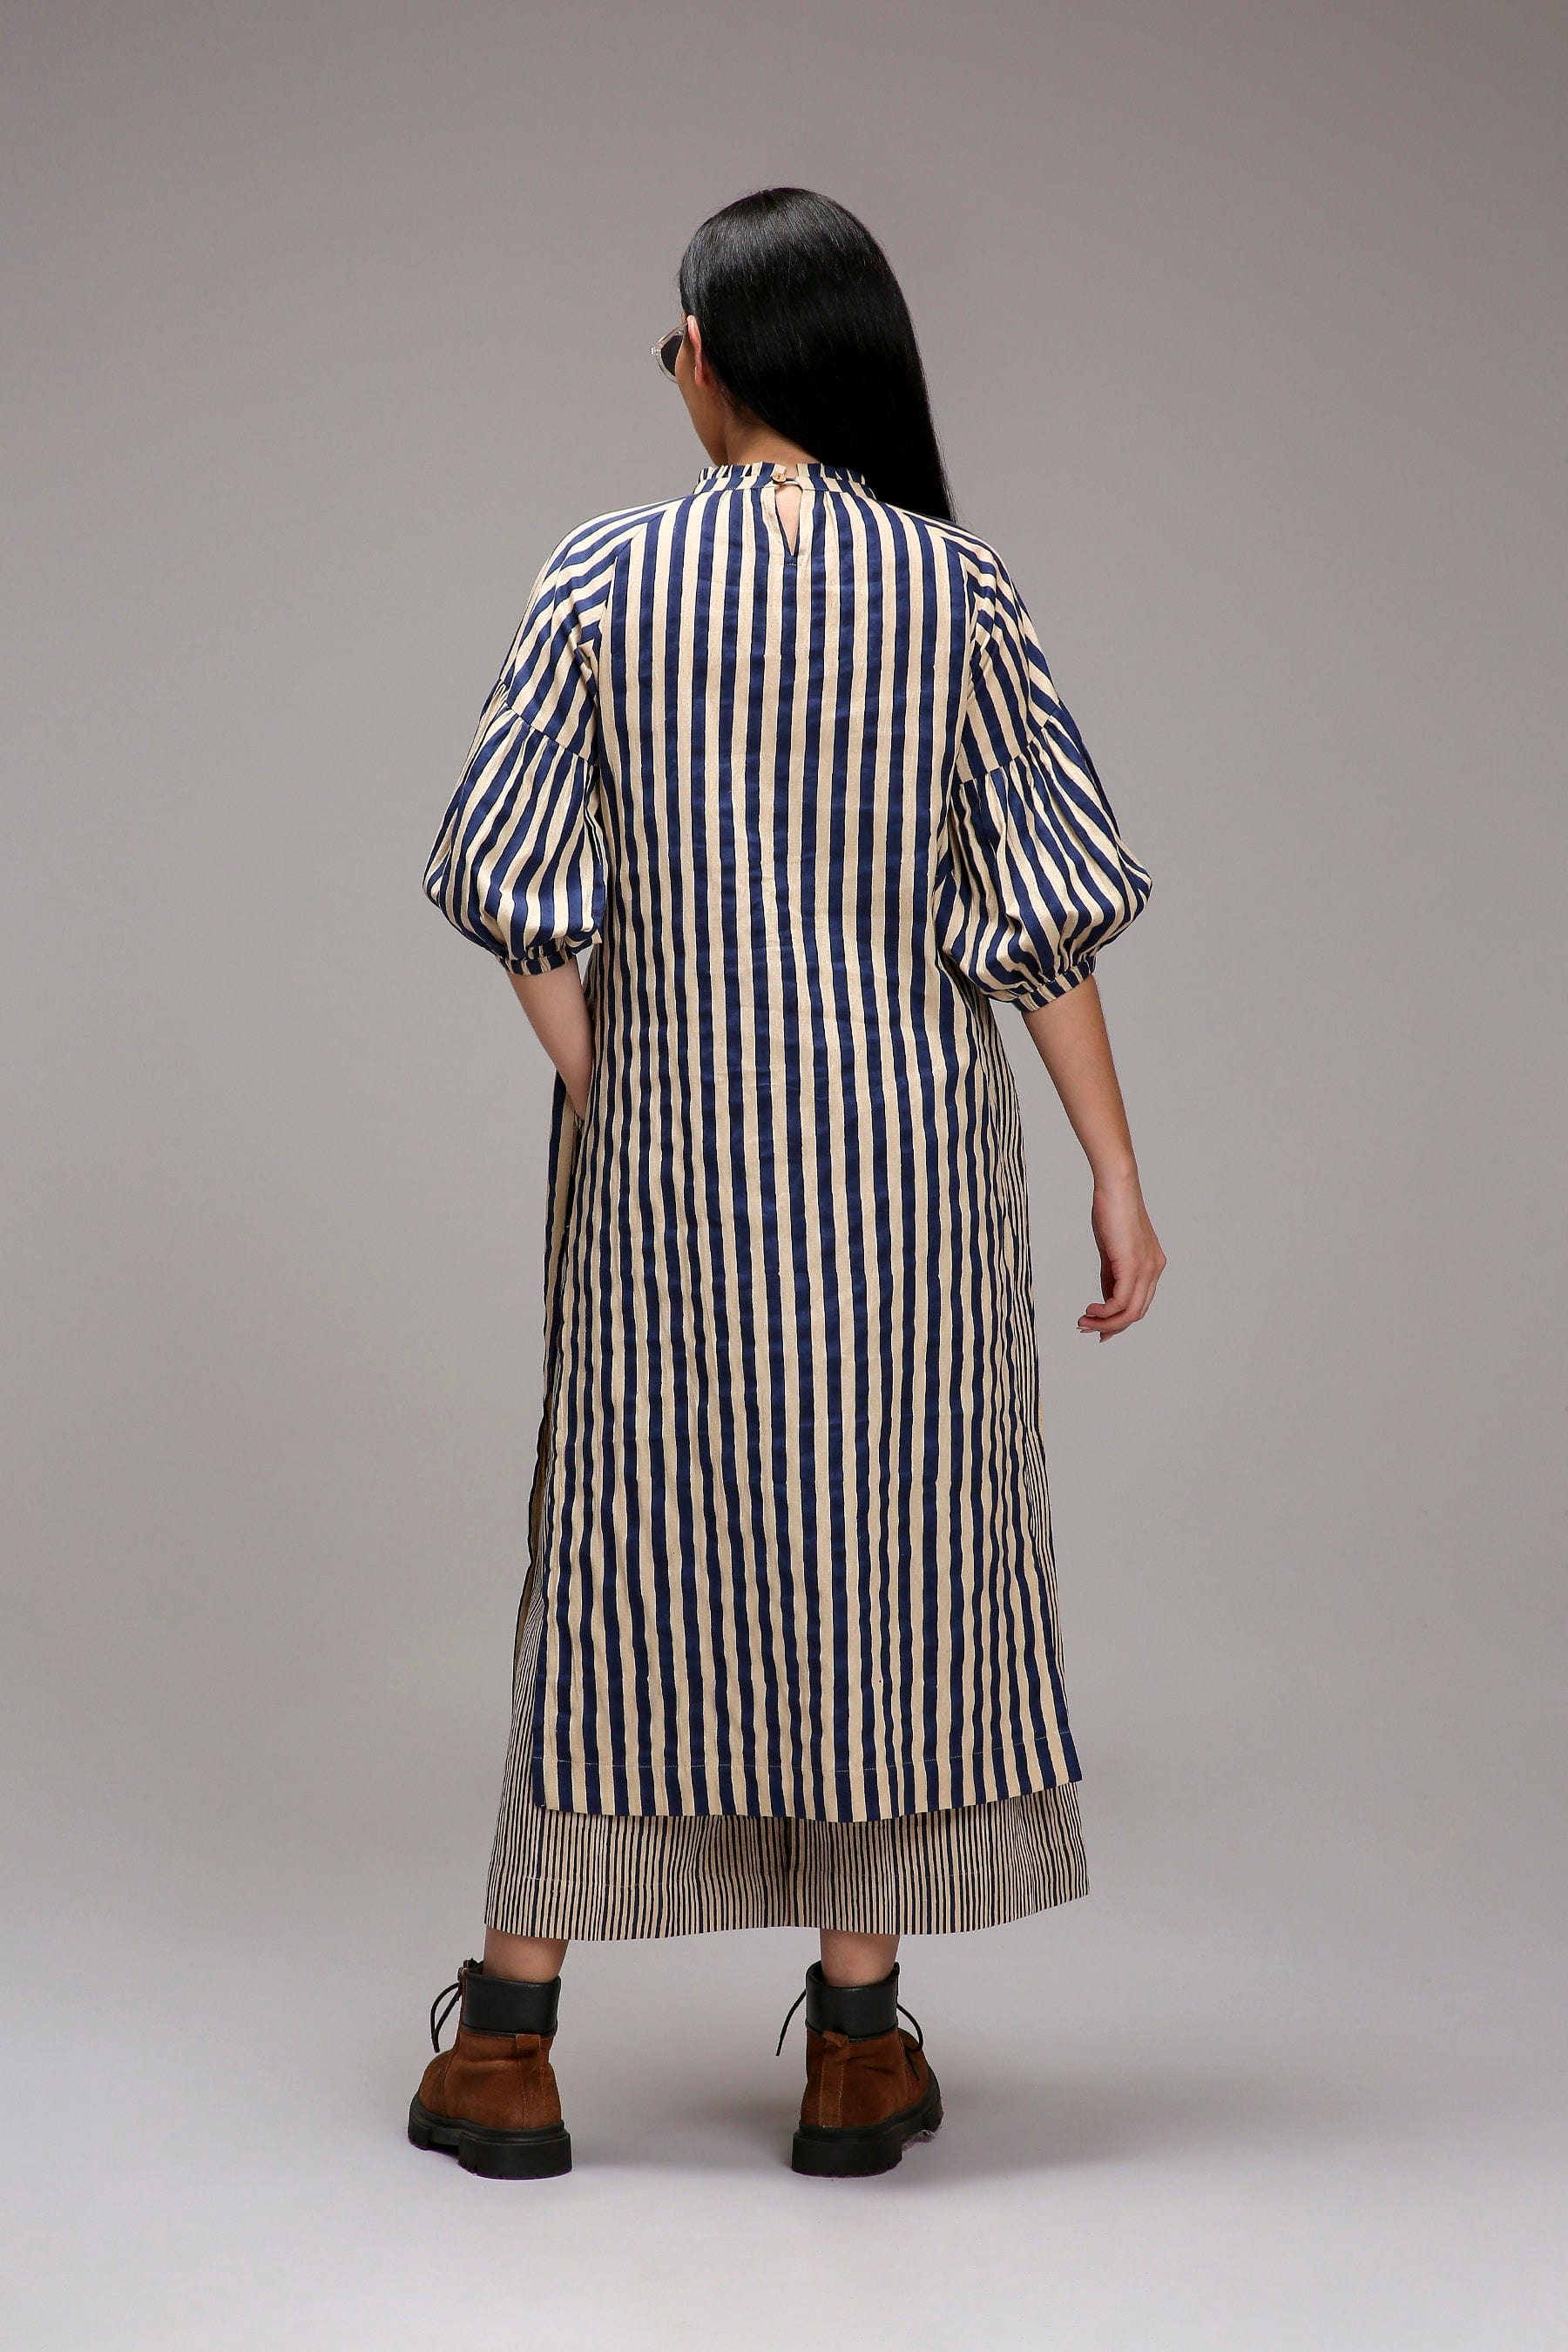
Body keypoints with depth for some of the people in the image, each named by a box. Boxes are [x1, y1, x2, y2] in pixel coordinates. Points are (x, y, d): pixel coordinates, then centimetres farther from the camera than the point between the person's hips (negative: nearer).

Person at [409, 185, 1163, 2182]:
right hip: (913, 1146, 0)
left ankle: (510, 2042, 18)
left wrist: (605, 1099, 1)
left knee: (626, 1533, 10)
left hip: (669, 1154, 0)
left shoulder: (600, 580, -4)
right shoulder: (960, 589, -3)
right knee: (891, 1535, 10)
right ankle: (858, 2049, 17)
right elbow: (1041, 903, -3)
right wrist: (1116, 1170, 1)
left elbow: (523, 890, -6)